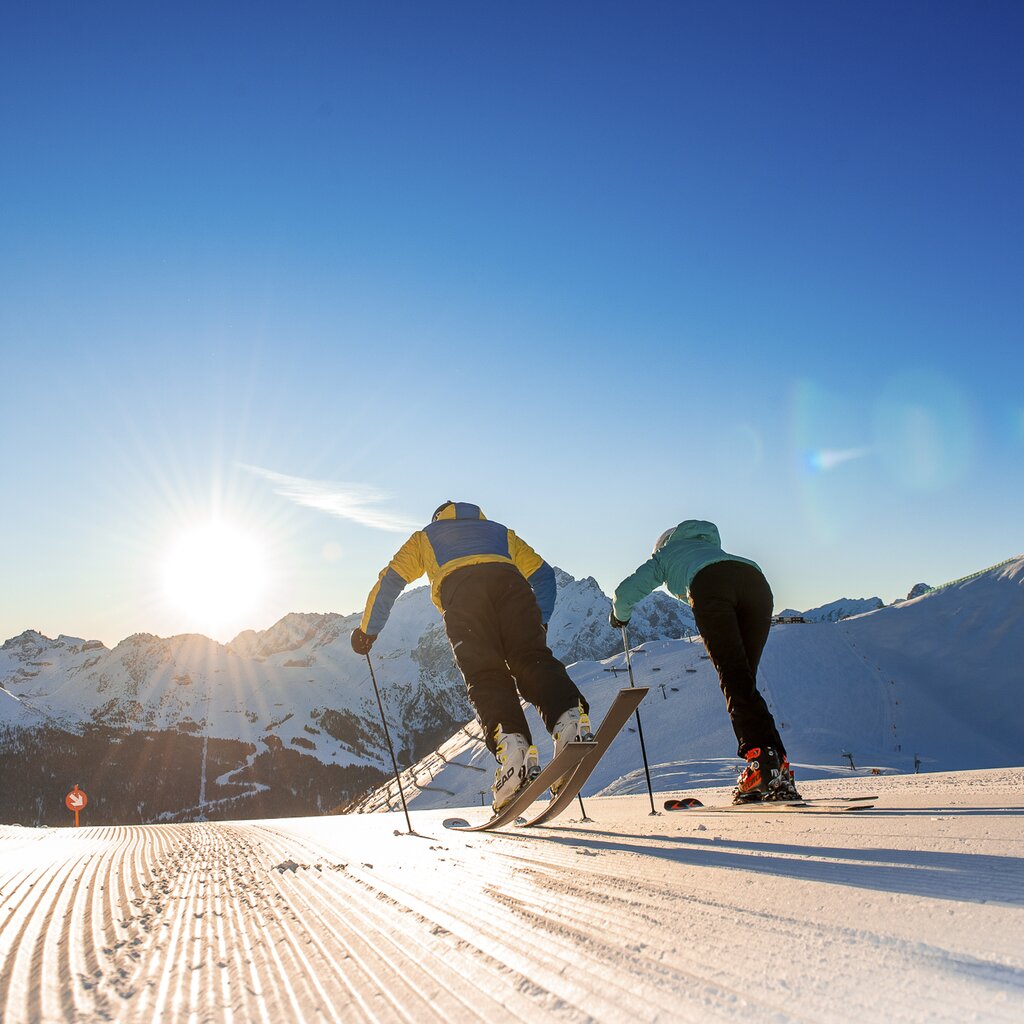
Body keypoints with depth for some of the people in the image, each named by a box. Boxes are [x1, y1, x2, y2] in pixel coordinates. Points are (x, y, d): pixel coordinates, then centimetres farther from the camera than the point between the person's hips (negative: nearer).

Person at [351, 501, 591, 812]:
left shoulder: (425, 535, 40)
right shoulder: (500, 531, 44)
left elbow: (390, 579, 34)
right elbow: (543, 575, 34)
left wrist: (367, 630, 43)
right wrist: (540, 625, 39)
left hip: (458, 590, -2)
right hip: (509, 580, 2)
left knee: (484, 674, -12)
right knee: (531, 659, -8)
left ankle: (511, 744, -37)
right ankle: (569, 717, -37)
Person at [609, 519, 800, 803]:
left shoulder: (664, 554, 35)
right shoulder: (711, 545, 48)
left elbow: (626, 592, 32)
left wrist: (619, 615, 54)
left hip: (709, 586, -4)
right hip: (757, 581, 4)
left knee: (734, 677, -11)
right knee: (744, 681, 6)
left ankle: (761, 760, -27)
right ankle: (778, 778, -5)